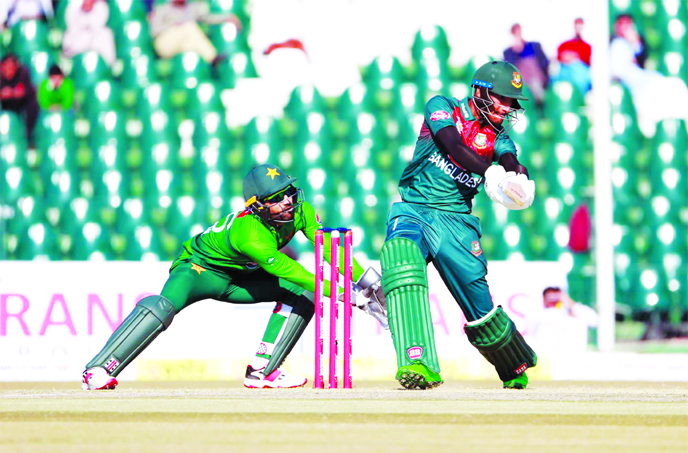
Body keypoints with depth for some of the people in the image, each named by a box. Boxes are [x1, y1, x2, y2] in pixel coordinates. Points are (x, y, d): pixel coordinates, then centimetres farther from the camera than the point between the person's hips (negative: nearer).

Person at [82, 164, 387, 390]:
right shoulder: (251, 235, -37)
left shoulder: (299, 212, -16)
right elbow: (288, 271, -38)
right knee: (166, 305, -36)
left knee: (302, 295, -7)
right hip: (200, 267, -8)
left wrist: (363, 279, -20)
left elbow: (327, 245, -9)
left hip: (237, 278, 8)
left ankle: (262, 371, -7)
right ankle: (98, 370, -36)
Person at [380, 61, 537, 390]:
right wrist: (489, 171, -35)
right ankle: (417, 363, -45)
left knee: (480, 304, -5)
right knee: (401, 257, -34)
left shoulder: (497, 134, 9)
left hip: (455, 219, 3)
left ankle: (516, 369, 26)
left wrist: (517, 173, -37)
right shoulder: (442, 107, 0)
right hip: (413, 211, -3)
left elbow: (508, 160, -12)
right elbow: (453, 146, -19)